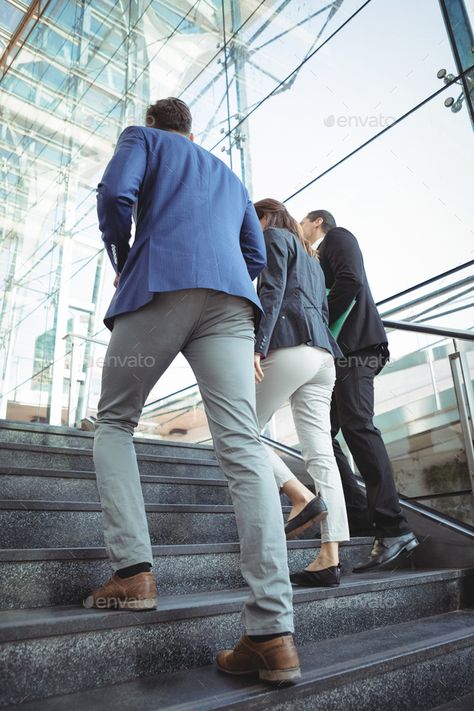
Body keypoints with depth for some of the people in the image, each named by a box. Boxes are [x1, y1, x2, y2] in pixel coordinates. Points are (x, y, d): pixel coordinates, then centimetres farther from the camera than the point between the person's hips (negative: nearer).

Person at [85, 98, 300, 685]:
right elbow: (256, 256, 29)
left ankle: (133, 570, -1)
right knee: (241, 444, -10)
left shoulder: (142, 139, 23)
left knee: (114, 422, 13)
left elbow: (115, 192, 1)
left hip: (158, 287, -3)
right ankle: (273, 631, -15)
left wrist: (121, 261, 15)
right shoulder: (228, 175, 36)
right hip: (230, 300, 4)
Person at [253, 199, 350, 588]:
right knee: (321, 454, -2)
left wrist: (257, 347, -16)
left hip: (290, 347, -8)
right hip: (323, 356, 8)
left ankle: (302, 497, -11)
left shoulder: (275, 237, 10)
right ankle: (330, 559, -5)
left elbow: (272, 293, -7)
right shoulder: (311, 257, 34)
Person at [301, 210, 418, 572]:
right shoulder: (319, 258, 33)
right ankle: (363, 516, 5)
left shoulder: (338, 237, 8)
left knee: (357, 427, -18)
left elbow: (350, 282, -12)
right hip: (339, 350, 9)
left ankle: (394, 529, -17)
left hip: (354, 345, -9)